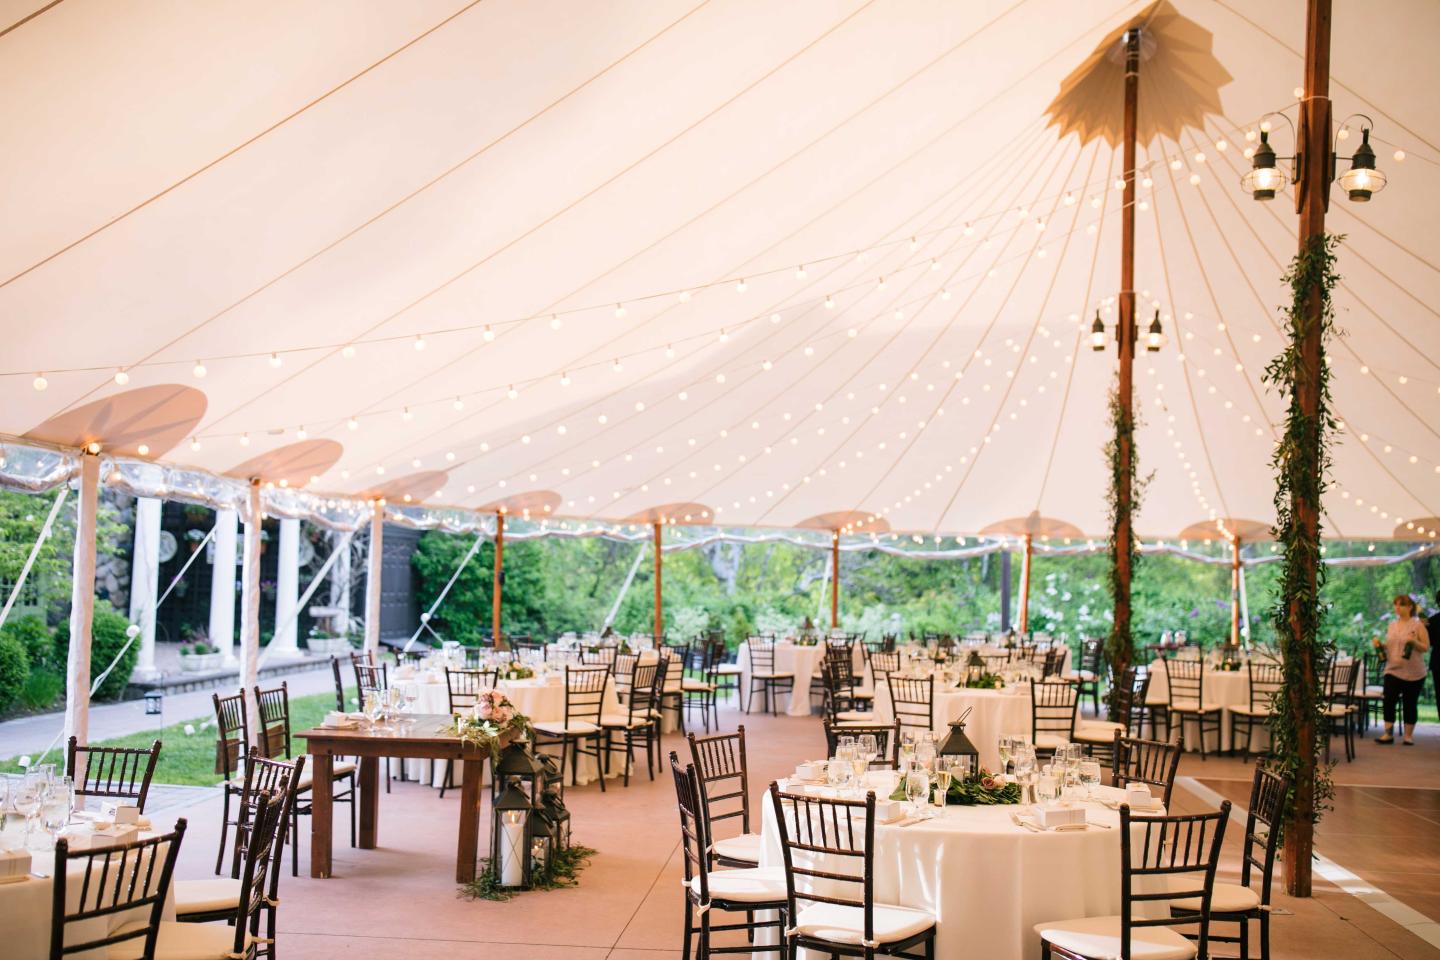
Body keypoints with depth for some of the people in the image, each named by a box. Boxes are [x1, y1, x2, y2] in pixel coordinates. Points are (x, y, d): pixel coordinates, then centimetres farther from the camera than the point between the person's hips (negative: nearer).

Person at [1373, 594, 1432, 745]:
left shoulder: (1418, 624, -4)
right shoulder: (1392, 625, 11)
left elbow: (1426, 647, -7)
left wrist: (1414, 642, -24)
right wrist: (1380, 645, 0)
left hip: (1413, 673, -4)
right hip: (1393, 670, 4)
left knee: (1410, 704, 4)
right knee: (1389, 701, -4)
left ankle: (1408, 736, 14)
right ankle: (1388, 734, 1)